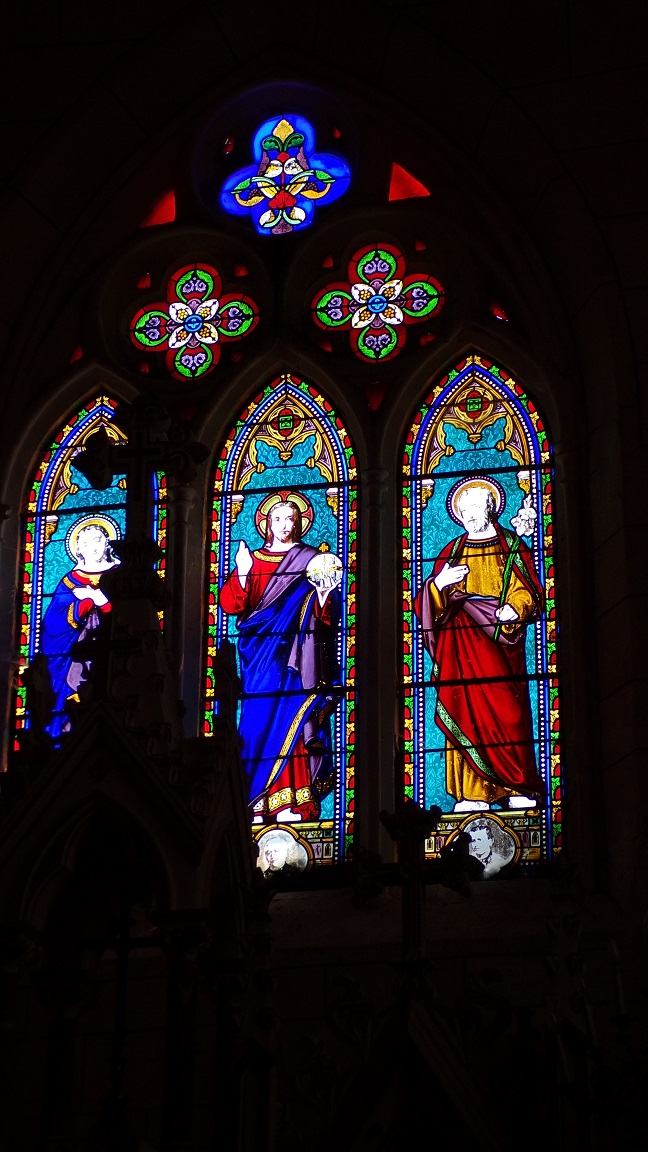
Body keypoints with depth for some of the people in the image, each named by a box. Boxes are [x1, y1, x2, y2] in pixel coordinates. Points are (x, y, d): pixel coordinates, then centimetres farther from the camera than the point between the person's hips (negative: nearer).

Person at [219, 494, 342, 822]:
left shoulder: (312, 561, 9)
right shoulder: (252, 560, 14)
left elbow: (325, 617, 4)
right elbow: (230, 604, 2)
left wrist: (324, 596, -17)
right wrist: (242, 574, -13)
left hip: (295, 653, -2)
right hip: (262, 654, 2)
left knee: (290, 719, -9)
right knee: (260, 718, -4)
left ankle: (290, 802, -12)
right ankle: (259, 803, -5)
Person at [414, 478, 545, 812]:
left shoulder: (512, 546, 11)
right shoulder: (452, 551, 17)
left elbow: (529, 592, 2)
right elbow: (427, 603, 10)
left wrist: (515, 610, -18)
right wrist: (439, 583, -11)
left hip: (498, 640, -2)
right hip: (459, 642, 2)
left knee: (506, 711, -10)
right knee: (465, 712, -5)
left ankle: (521, 790, -8)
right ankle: (472, 794, -7)